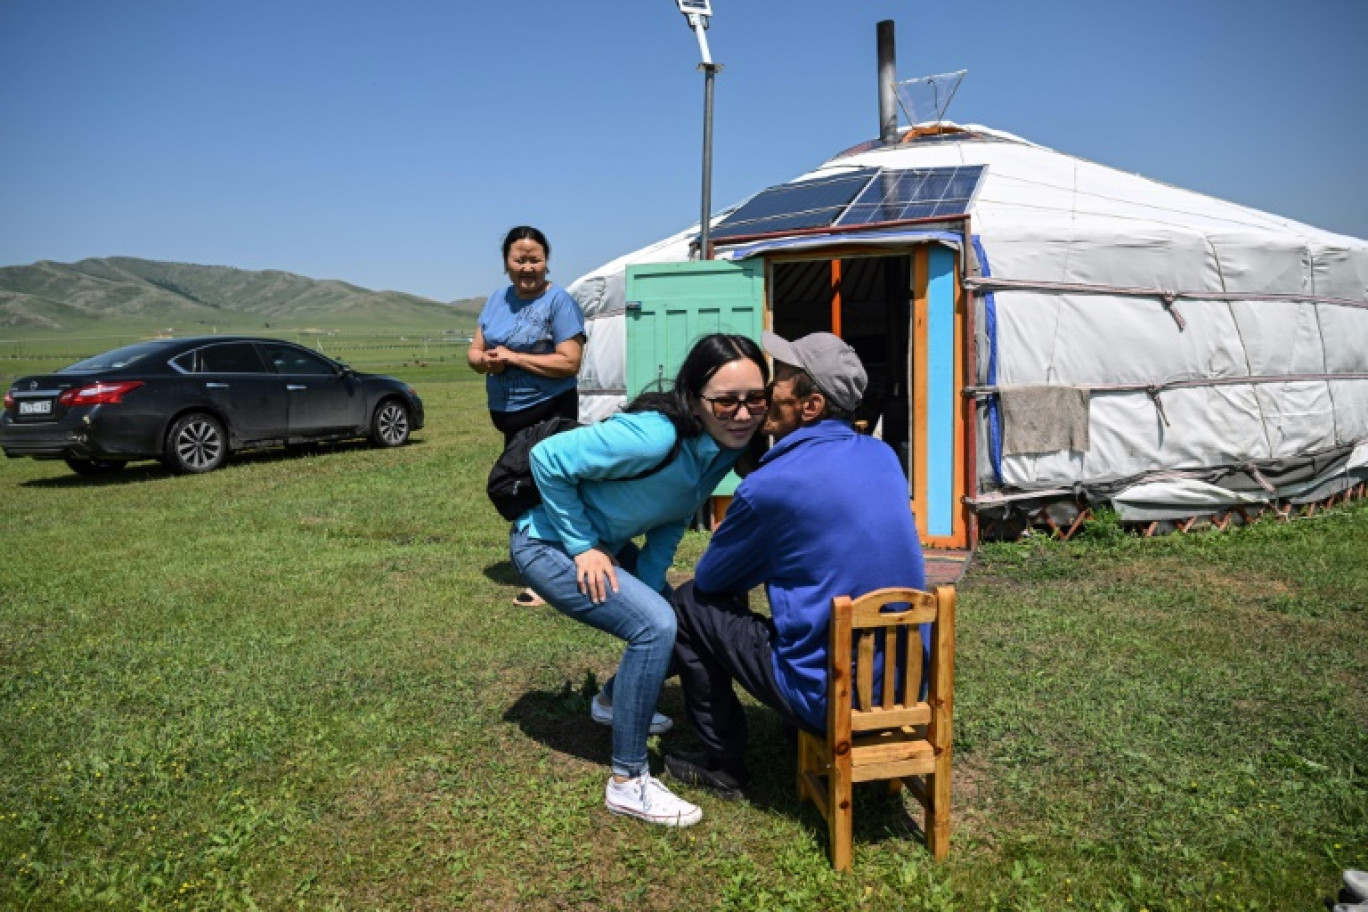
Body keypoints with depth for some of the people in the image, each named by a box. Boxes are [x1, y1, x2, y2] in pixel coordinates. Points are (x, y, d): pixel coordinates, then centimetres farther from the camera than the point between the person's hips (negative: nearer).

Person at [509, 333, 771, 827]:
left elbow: (672, 521, 2)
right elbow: (548, 458, -30)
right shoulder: (657, 436, -34)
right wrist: (584, 547, -24)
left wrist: (647, 586, -8)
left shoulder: (727, 445, -9)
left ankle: (615, 701, 40)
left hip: (602, 544, 8)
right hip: (546, 543, -8)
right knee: (655, 625, -22)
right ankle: (627, 782, -9)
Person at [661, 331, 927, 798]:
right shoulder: (883, 456, 2)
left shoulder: (769, 486, -19)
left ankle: (722, 762, 18)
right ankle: (801, 733, 39)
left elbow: (710, 577, -2)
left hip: (831, 700, -7)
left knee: (690, 603, 7)